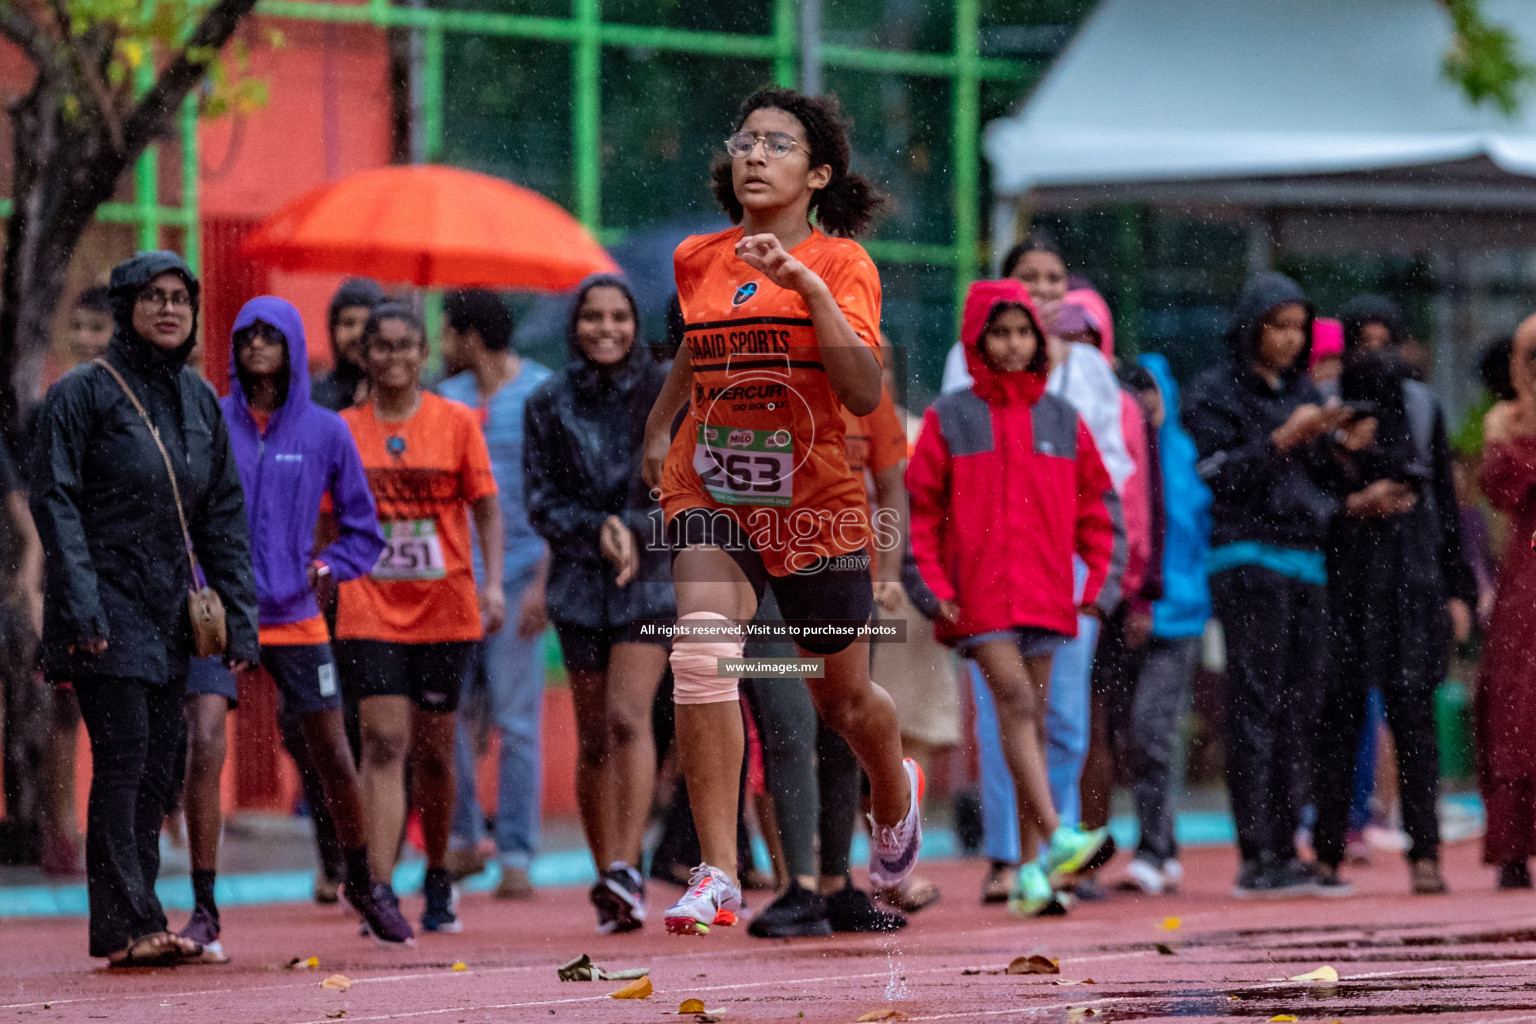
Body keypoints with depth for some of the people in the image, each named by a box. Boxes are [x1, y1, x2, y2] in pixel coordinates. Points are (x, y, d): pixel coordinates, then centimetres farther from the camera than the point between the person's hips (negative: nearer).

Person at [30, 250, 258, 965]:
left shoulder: (199, 401, 13)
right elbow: (54, 501, -10)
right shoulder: (82, 393, -5)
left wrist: (240, 618, 7)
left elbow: (223, 517, 14)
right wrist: (81, 606, -20)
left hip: (169, 612, 6)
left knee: (158, 770, 4)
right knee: (123, 757, -12)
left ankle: (136, 928, 6)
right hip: (107, 607, -6)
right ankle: (126, 924, -13)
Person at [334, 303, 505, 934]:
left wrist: (493, 583, -7)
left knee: (434, 748, 8)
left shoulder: (456, 422, 3)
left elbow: (486, 508, 4)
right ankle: (380, 891, -17)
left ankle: (438, 881, 27)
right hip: (369, 611, -1)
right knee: (384, 741, -13)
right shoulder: (345, 430, 5)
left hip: (445, 610, 1)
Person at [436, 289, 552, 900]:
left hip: (516, 577, -5)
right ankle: (462, 839, 15)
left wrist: (542, 581, -12)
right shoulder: (447, 400, 14)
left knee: (517, 722, -4)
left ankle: (516, 856, 1)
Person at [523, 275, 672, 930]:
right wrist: (600, 531, -15)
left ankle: (627, 867, -26)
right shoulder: (548, 406, 5)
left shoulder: (666, 396, 1)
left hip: (652, 578, -2)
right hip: (581, 582, 2)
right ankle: (608, 880, 16)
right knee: (593, 739, 5)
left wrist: (632, 531, -14)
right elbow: (542, 505, 2)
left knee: (627, 713, -20)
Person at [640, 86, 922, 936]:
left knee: (843, 697, 14)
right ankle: (716, 874, -25)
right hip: (711, 493, 2)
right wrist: (659, 423, 26)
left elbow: (864, 395, -22)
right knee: (701, 651, -25)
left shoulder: (840, 263, -8)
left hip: (814, 501, -2)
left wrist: (805, 282, -29)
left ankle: (895, 797, 51)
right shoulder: (698, 260, 5)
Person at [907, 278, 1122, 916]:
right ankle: (1055, 838, -30)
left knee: (1033, 721, 5)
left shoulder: (1061, 421, 12)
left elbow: (1096, 505, 15)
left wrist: (1102, 578, 4)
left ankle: (1033, 873, 6)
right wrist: (933, 586, -6)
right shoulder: (949, 419, 4)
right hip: (979, 594, -3)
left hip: (1045, 594, 3)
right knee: (1015, 702, -19)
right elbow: (919, 508, 3)